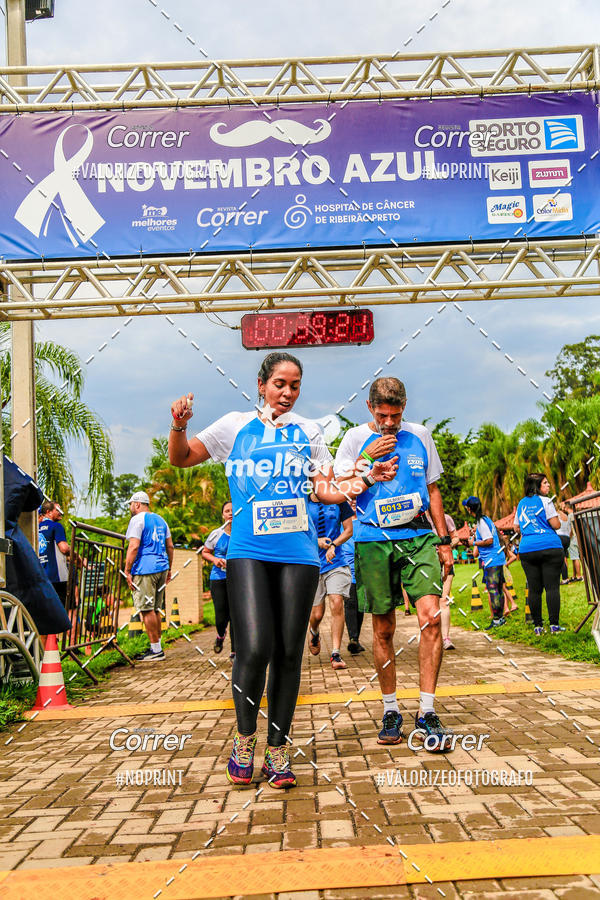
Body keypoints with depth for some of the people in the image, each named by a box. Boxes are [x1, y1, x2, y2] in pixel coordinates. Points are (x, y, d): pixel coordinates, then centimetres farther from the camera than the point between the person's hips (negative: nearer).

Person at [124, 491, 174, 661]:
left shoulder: (138, 519, -6)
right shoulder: (160, 519, 18)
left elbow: (133, 546, -15)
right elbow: (170, 546, 19)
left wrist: (127, 571, -13)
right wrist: (169, 569, 24)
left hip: (145, 570, -8)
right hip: (161, 567, 8)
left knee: (147, 609, -4)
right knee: (156, 610, 14)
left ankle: (156, 650, -3)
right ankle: (157, 647, 19)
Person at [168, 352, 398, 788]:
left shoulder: (308, 432, 14)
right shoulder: (235, 425, 11)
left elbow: (326, 490, 15)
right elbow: (181, 458, 14)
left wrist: (368, 478, 1)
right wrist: (179, 427, -6)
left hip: (298, 552, 2)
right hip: (248, 551, -2)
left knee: (289, 652, 2)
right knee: (255, 649, -13)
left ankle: (278, 750, 18)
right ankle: (245, 739, 13)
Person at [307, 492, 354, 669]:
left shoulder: (339, 502, 2)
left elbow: (348, 530, 5)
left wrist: (333, 545, -12)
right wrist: (316, 541, -15)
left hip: (336, 563, 0)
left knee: (337, 603, -17)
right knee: (317, 613, 5)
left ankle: (336, 654, -7)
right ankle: (313, 632, 42)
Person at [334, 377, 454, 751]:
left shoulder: (420, 436, 11)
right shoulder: (356, 438, 5)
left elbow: (433, 489, 17)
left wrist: (444, 540, 13)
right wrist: (366, 458, -11)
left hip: (419, 537, 1)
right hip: (373, 541, -1)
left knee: (431, 617, -14)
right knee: (383, 629, 5)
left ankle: (426, 713, -4)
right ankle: (391, 710, 21)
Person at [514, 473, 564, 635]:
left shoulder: (522, 503, 14)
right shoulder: (544, 501, -3)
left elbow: (516, 527, 21)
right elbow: (556, 525, -8)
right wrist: (557, 520, 13)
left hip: (526, 550, 5)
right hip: (549, 547, -5)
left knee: (534, 590, 5)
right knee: (552, 587, -2)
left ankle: (537, 626, 7)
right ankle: (554, 624, -5)